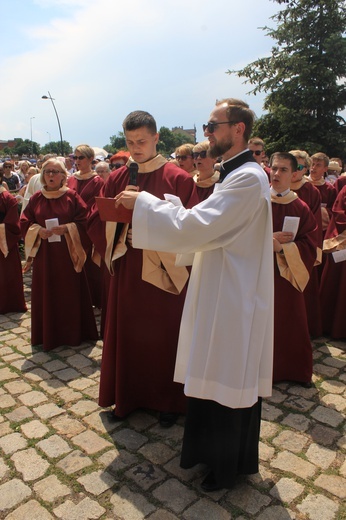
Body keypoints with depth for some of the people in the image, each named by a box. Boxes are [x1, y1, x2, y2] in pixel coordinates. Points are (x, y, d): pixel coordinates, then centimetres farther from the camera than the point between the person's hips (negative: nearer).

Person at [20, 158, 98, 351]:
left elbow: (84, 221, -5)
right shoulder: (36, 198, 7)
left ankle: (73, 333, 19)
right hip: (44, 254, 2)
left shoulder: (72, 196, 0)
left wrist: (66, 228, -19)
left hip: (68, 253, -2)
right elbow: (25, 223, 6)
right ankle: (48, 335, 19)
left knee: (71, 292, 5)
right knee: (46, 294, 6)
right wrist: (39, 231, -13)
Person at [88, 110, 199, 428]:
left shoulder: (178, 179, -6)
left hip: (164, 273, -4)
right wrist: (122, 234, -13)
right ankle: (127, 397, 33)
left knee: (164, 337, 8)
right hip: (126, 272, 4)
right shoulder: (117, 179, 7)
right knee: (127, 335, 13)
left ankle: (168, 401, 29)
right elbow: (97, 222, 5)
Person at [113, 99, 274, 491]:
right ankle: (211, 448, 40)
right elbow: (208, 229, 14)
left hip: (234, 299, -10)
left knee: (230, 382, 6)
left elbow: (194, 226, -26)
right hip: (220, 293, 10)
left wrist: (143, 202, -15)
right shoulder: (233, 174, 14)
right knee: (214, 377, 20)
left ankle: (231, 465, 29)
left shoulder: (248, 178, -19)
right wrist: (156, 209, 4)